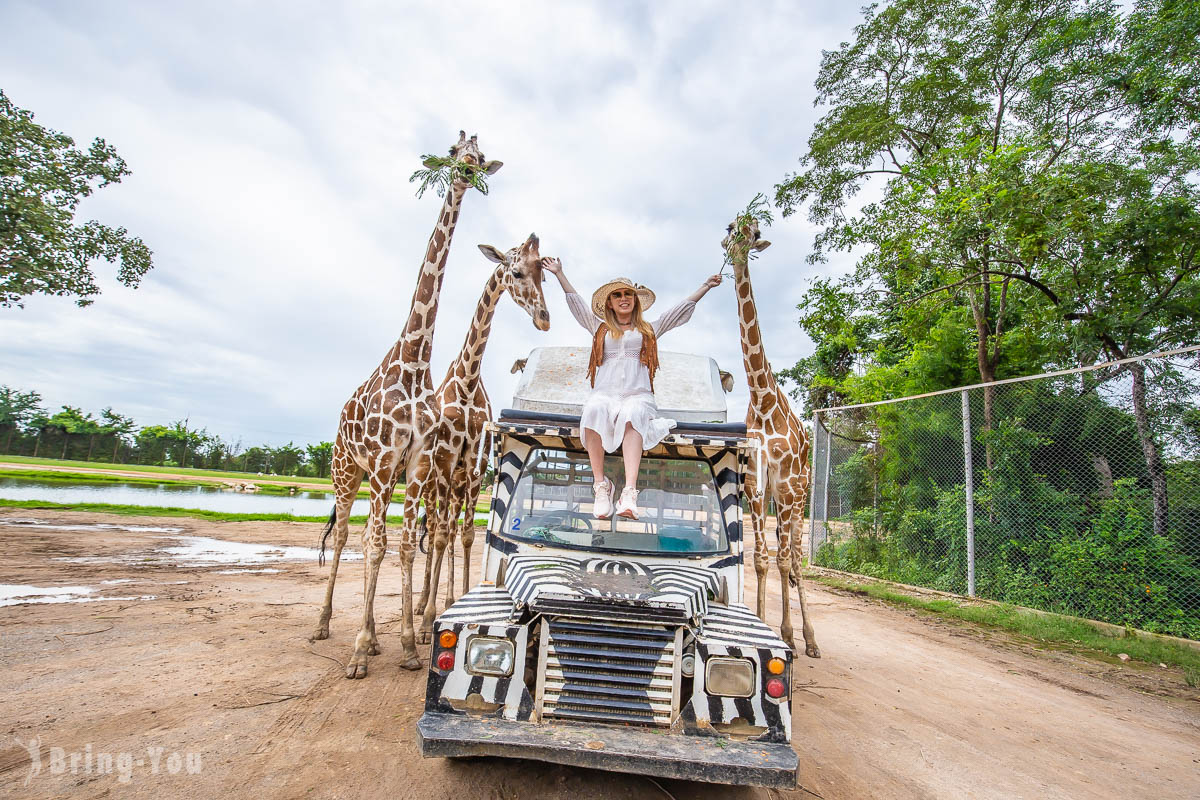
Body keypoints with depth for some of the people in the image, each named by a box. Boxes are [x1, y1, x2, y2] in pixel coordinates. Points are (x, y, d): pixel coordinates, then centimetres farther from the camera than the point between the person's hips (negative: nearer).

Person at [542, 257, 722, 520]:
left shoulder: (649, 329, 26)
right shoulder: (600, 328, 28)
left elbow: (684, 308, 26)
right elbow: (575, 302, 29)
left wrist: (706, 285, 25)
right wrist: (559, 273, 30)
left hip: (638, 394, 0)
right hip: (604, 392, 1)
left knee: (633, 414, -37)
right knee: (593, 410, -36)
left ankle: (629, 493, -50)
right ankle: (601, 484, -32)